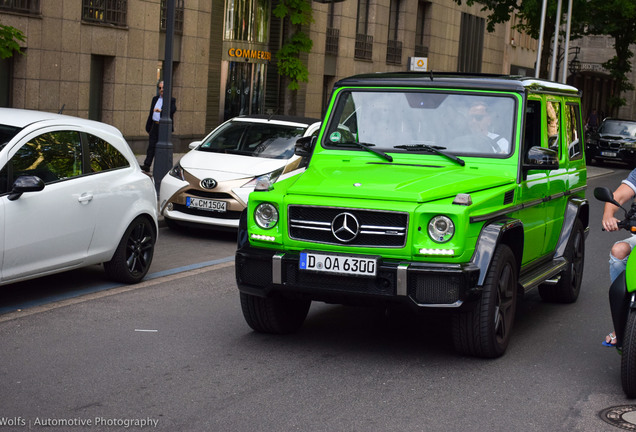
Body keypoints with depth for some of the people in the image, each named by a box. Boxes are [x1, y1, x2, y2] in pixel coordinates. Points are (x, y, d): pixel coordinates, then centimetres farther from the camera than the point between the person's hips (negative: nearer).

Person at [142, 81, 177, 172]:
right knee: (151, 146, -1)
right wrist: (148, 128, 16)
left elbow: (173, 109, -19)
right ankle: (147, 165, -3)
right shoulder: (155, 99, 18)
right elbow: (151, 114, 20)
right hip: (155, 126, 4)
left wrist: (161, 110, -34)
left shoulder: (171, 100, 2)